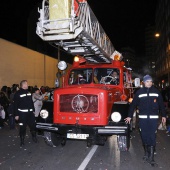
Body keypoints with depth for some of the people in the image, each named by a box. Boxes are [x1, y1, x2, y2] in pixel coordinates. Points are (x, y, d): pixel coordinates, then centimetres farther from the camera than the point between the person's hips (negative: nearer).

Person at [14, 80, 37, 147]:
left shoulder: (29, 92, 11)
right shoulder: (17, 93, -7)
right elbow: (15, 105, -8)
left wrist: (33, 110, 16)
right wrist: (16, 114, -11)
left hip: (30, 112, 5)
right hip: (22, 113, -5)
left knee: (33, 125, 10)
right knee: (22, 127, 2)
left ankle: (34, 137, 29)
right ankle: (22, 140, 16)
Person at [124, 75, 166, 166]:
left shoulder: (156, 91, 4)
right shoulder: (139, 92, 1)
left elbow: (161, 104, 10)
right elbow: (133, 104, 2)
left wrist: (163, 115, 9)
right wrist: (129, 116, 1)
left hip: (153, 118, 0)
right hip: (142, 118, 0)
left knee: (152, 137, -1)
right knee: (144, 136, 9)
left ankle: (151, 157, 7)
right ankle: (146, 153, 28)